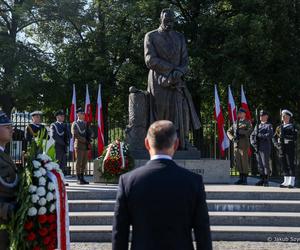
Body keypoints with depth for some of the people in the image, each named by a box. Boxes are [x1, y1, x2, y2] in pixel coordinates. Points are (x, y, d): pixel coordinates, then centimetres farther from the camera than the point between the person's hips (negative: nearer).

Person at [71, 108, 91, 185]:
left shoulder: (85, 124, 19)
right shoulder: (75, 124, -1)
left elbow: (88, 134, 19)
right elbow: (75, 134, -13)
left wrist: (88, 142, 2)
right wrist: (84, 140, -14)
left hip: (86, 146, 6)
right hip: (79, 145, -6)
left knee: (84, 162, 5)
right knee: (79, 162, -6)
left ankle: (82, 178, 12)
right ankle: (78, 179, -2)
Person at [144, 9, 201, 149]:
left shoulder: (179, 38, 18)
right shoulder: (151, 36, 7)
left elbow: (185, 61, 11)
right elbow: (150, 60, -5)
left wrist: (178, 72, -12)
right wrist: (172, 68, -11)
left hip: (176, 81, 3)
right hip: (158, 81, -3)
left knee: (181, 108, -11)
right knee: (160, 111, -7)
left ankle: (183, 141, -11)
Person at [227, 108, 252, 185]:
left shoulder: (247, 123, 3)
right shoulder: (235, 123, 19)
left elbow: (250, 131, -13)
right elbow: (228, 131, 19)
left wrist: (241, 132, -19)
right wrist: (232, 137, 0)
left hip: (244, 145, -5)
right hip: (236, 144, 6)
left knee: (244, 161, -4)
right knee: (238, 161, 6)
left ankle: (245, 179, 0)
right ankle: (241, 178, 14)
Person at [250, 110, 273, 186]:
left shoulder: (269, 126, 2)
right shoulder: (257, 126, 19)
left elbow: (270, 135, -13)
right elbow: (252, 136, 15)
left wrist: (260, 136, -11)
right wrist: (253, 142, -3)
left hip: (265, 148, -5)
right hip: (257, 148, 5)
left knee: (265, 164, -5)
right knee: (260, 164, 6)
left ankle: (266, 181, -1)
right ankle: (262, 180, 11)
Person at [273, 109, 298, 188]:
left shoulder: (293, 127, 2)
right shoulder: (279, 127, 17)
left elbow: (294, 138, -9)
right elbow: (274, 137, 13)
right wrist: (276, 144, -5)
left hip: (290, 149, -5)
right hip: (281, 149, 5)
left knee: (291, 165, -5)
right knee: (284, 166, 7)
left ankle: (291, 182, -3)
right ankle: (286, 182, 12)